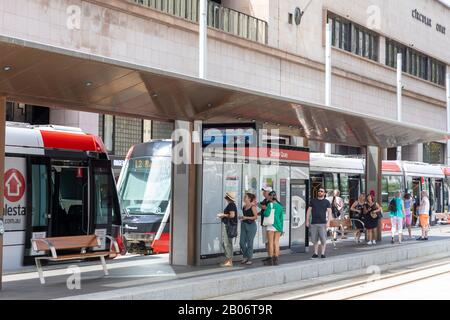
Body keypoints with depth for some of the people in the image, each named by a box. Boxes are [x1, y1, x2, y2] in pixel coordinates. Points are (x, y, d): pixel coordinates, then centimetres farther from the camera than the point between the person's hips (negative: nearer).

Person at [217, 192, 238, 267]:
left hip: (229, 225, -11)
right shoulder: (230, 205, 15)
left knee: (228, 243, -7)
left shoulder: (231, 205, -15)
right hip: (226, 225, 11)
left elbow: (232, 215, -23)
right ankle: (228, 260, 18)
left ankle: (229, 262, -3)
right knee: (224, 243, 14)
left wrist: (223, 215, -11)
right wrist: (222, 216, 12)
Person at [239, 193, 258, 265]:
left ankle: (249, 259, 9)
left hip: (251, 225, -7)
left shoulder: (253, 206, -11)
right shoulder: (244, 206, 9)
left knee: (249, 242, -1)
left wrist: (247, 217, -19)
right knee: (242, 242, 4)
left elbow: (256, 216, -13)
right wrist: (242, 217, 5)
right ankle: (245, 257, 20)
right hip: (244, 224, 7)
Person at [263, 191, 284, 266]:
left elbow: (267, 214, -20)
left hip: (271, 226, -5)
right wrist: (281, 229, 16)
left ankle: (270, 260, 2)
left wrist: (265, 210, 3)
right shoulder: (280, 206, 9)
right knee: (276, 243, 7)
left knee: (270, 243, 0)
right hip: (278, 226, 5)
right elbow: (282, 218, 11)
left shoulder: (270, 204, -8)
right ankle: (276, 260, 9)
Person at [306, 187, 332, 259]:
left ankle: (323, 253, 2)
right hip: (313, 223, 2)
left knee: (323, 239, -5)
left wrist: (328, 222, -11)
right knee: (314, 239, 4)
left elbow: (329, 212, 0)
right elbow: (308, 211, 13)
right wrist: (307, 221, 6)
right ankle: (316, 253, 13)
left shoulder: (327, 202, 6)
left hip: (322, 223, -2)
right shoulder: (313, 201, 12)